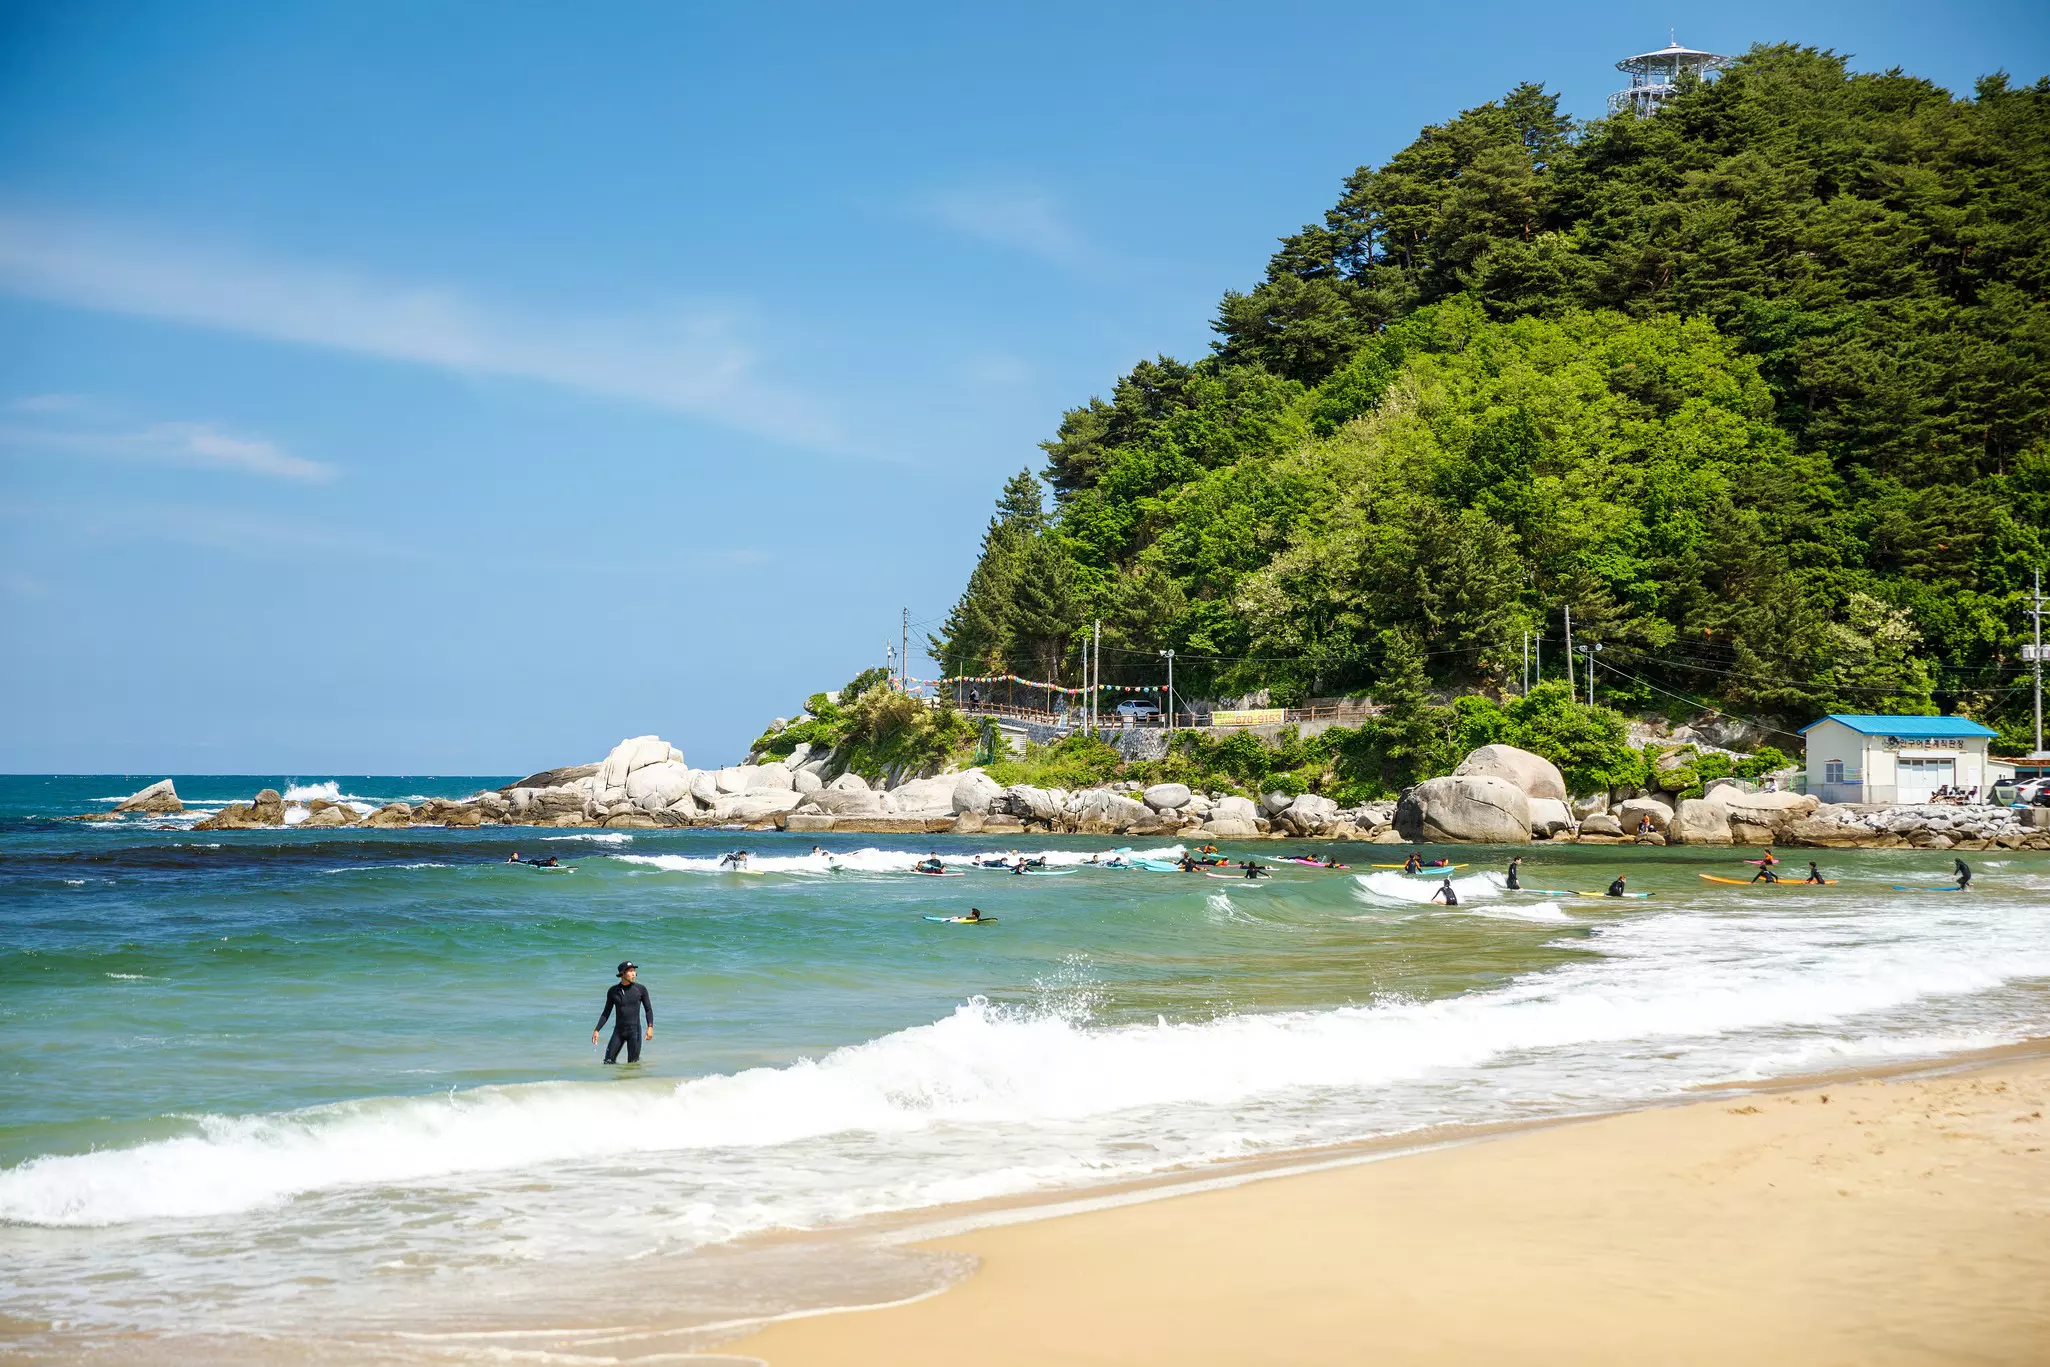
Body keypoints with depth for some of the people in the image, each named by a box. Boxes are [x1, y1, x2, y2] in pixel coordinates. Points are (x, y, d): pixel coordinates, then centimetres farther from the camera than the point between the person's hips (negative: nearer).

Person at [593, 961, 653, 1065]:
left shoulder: (640, 989, -2)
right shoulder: (613, 991, 2)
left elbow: (648, 1010, 1)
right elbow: (606, 1013, 8)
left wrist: (650, 1027, -13)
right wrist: (596, 1030, 1)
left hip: (634, 1030, -2)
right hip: (618, 1031, 2)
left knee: (633, 1064, -4)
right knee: (608, 1062, -3)